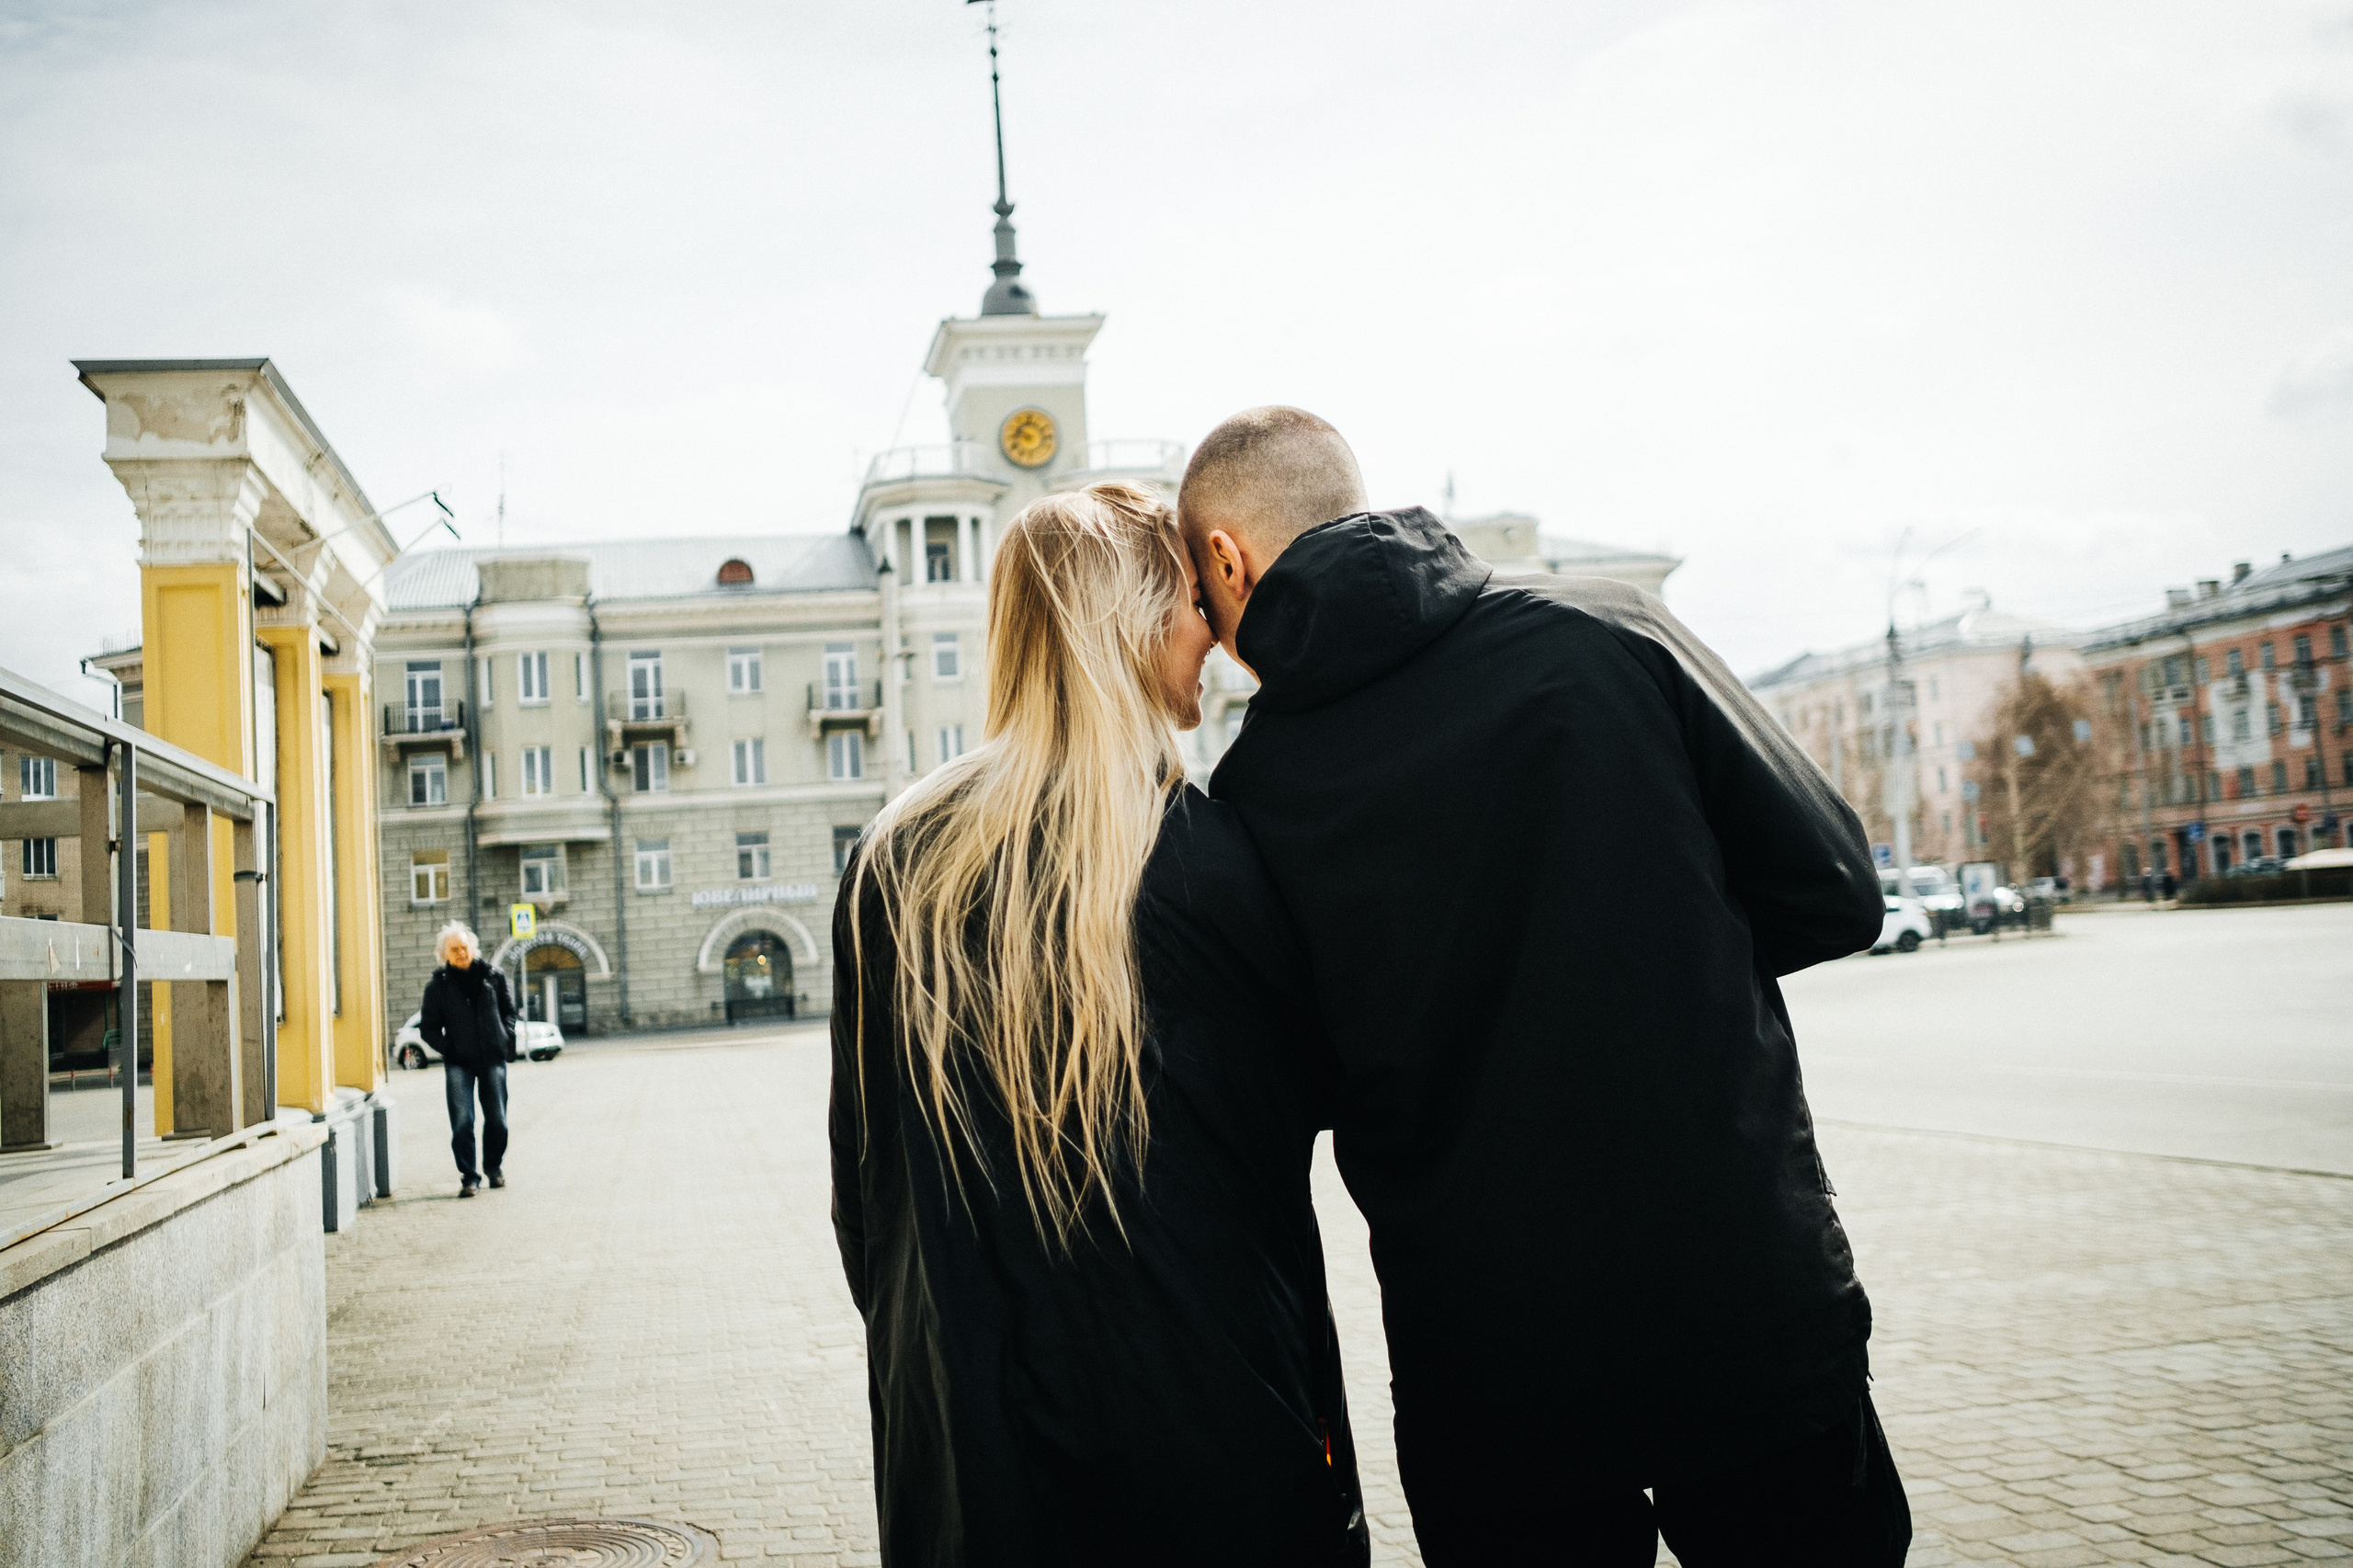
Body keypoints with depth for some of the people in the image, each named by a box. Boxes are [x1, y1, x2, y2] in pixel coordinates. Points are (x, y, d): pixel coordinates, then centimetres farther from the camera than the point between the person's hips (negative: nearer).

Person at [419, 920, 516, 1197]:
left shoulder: (493, 977, 6)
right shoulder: (437, 985, 2)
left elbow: (508, 1010, 18)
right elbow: (428, 1027, 6)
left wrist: (506, 1039, 5)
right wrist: (448, 1049, -5)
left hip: (493, 1059, 1)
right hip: (459, 1063, -1)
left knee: (497, 1120, 5)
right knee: (462, 1122, -9)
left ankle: (495, 1167, 28)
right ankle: (469, 1177, 0)